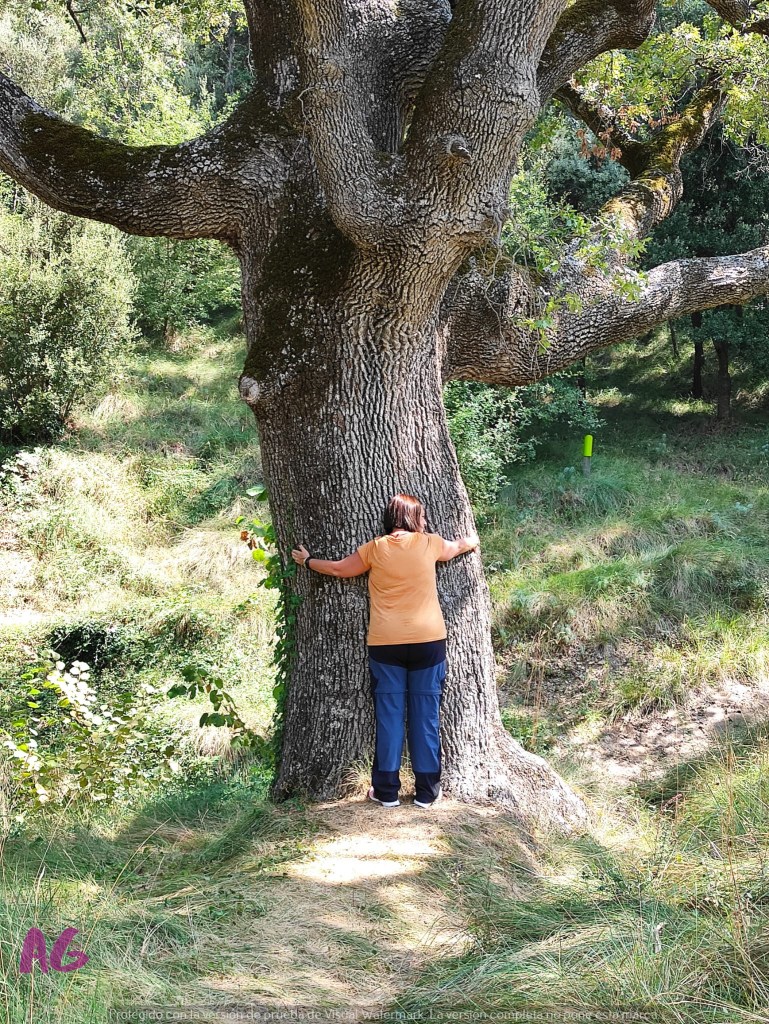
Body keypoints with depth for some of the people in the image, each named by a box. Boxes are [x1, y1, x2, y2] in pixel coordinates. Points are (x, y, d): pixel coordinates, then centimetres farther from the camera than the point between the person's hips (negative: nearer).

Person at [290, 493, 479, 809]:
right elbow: (458, 546, 25)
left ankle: (387, 790, 10)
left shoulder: (375, 548, 1)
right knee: (426, 717, 6)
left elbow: (338, 568, 11)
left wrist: (308, 561, 30)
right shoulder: (430, 544, 3)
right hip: (428, 641, 0)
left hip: (385, 644, 0)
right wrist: (472, 541, 48)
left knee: (389, 716, 5)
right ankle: (427, 791, 11)